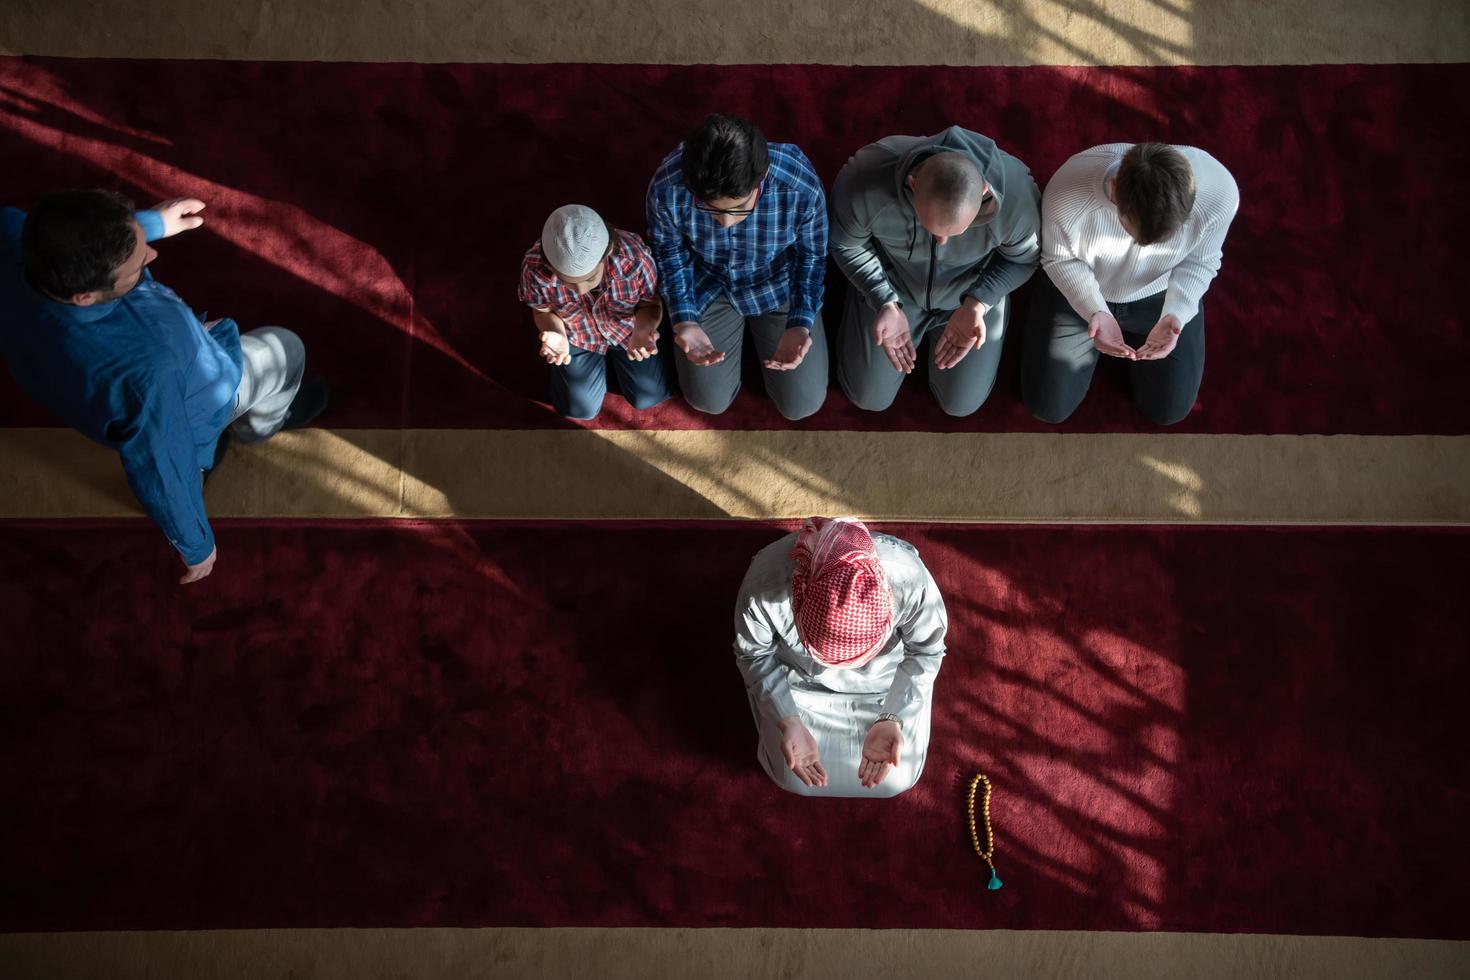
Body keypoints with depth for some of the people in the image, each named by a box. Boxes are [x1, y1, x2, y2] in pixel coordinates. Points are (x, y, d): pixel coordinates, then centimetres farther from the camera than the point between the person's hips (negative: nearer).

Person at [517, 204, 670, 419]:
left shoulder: (635, 259, -41)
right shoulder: (535, 268, -39)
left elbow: (651, 305, -18)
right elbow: (544, 311, -14)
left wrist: (643, 329, -42)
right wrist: (556, 335, -38)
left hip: (627, 327, 0)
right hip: (576, 334, 0)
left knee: (649, 398, 6)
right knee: (580, 409, 6)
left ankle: (615, 353, 35)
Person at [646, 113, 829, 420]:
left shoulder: (802, 188, -36)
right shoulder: (667, 188, -34)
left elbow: (811, 256, -15)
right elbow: (670, 254, -12)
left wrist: (801, 324, -28)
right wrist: (684, 321, -25)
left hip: (779, 286, 0)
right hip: (707, 288, 1)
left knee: (802, 404, 3)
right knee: (710, 401, 6)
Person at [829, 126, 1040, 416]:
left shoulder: (1017, 193, -38)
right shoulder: (865, 180, -40)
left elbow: (1023, 258, -15)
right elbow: (845, 244, -17)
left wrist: (978, 305, -31)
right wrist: (885, 304, -29)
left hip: (976, 293, 0)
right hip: (892, 286, 0)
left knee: (960, 403, 12)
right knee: (869, 397, 10)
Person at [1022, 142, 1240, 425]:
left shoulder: (1219, 192, -35)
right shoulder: (1067, 194, -40)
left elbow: (1200, 262, -15)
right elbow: (1060, 260, -19)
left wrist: (1176, 315, -33)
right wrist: (1096, 313, -35)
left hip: (1161, 296, 1)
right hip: (1076, 289, -1)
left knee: (1170, 409, 6)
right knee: (1048, 406, 1)